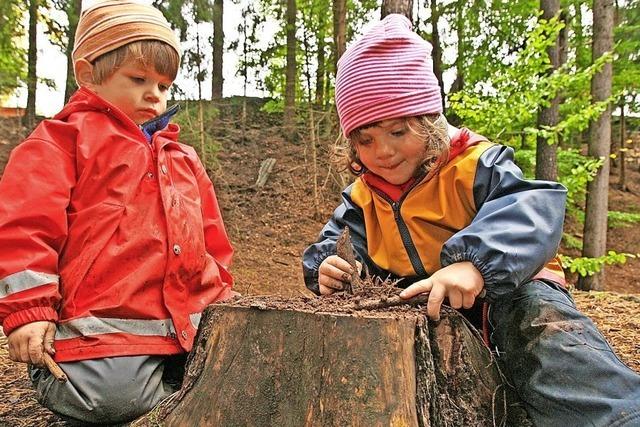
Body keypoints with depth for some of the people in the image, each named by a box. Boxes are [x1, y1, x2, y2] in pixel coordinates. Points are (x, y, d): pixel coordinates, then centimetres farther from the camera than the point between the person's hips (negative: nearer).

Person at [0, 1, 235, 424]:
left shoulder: (183, 159, 21)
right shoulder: (64, 137, 3)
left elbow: (210, 240, 25)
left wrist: (219, 297, 19)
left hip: (187, 326, 6)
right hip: (103, 325, -6)